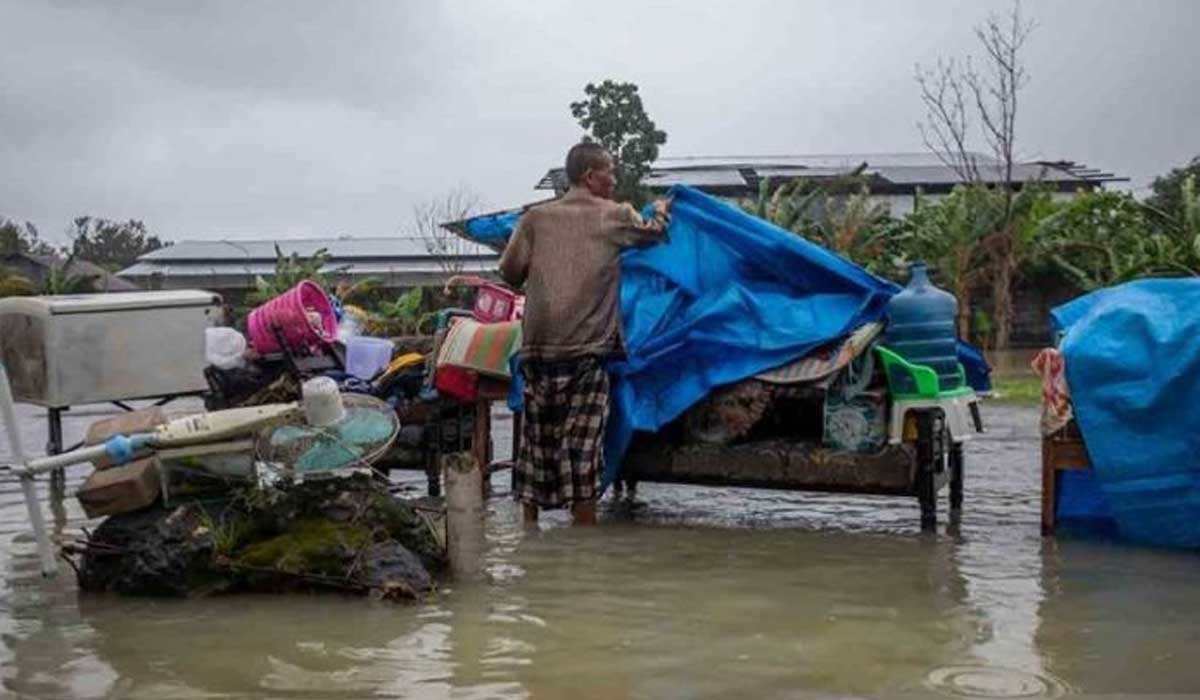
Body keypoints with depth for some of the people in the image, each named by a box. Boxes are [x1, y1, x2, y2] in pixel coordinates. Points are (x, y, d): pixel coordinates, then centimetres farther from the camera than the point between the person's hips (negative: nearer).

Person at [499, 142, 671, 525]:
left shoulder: (536, 217, 7)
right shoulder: (615, 216, 4)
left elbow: (510, 272, 8)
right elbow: (654, 233, 21)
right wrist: (661, 210, 42)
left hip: (539, 346, 3)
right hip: (587, 348, -3)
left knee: (537, 441, 10)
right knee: (581, 447, -2)